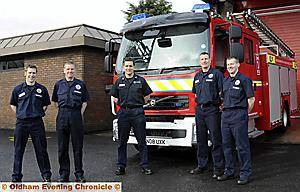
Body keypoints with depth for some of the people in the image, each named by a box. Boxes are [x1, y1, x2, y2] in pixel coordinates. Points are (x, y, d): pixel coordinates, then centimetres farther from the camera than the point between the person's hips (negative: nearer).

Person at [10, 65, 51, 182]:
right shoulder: (18, 89, 5)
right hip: (21, 123, 1)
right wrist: (19, 115, 5)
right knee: (18, 150, 7)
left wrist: (38, 114, 5)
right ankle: (16, 176, 20)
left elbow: (46, 104, 14)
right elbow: (13, 104, 15)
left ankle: (46, 175, 14)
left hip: (37, 123, -1)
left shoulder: (42, 89, 4)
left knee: (41, 150, 4)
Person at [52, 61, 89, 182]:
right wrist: (62, 111, 7)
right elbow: (55, 101, 17)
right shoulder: (58, 84, 11)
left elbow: (85, 101, 10)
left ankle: (79, 174, 11)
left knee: (78, 147, 2)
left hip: (76, 116, -1)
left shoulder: (80, 84, 7)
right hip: (62, 116, 2)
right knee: (62, 147, 5)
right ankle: (64, 174, 16)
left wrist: (80, 113, 0)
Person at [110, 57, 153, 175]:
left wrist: (137, 104, 6)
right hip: (123, 113, 2)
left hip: (138, 112, -2)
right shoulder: (119, 81, 11)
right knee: (122, 141, 6)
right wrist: (123, 104, 8)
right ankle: (121, 166, 14)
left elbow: (147, 95, 11)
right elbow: (114, 97, 18)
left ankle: (144, 166, 9)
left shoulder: (140, 80, 5)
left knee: (141, 141, 2)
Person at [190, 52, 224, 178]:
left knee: (216, 140, -4)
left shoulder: (216, 73, 0)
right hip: (199, 110, 6)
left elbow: (222, 92, -5)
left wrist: (221, 105, -12)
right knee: (201, 140, 10)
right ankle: (201, 165, 20)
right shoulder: (197, 76, 18)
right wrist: (199, 103, 16)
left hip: (212, 110, -6)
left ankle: (218, 167, 2)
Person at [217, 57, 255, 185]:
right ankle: (229, 172, 20)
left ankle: (245, 174, 4)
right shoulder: (225, 81, 17)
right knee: (226, 145, 10)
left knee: (242, 146, -3)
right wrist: (225, 109, 14)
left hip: (239, 115, -7)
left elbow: (251, 99, -6)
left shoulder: (244, 79, -4)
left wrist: (244, 114, 0)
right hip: (225, 115, 7)